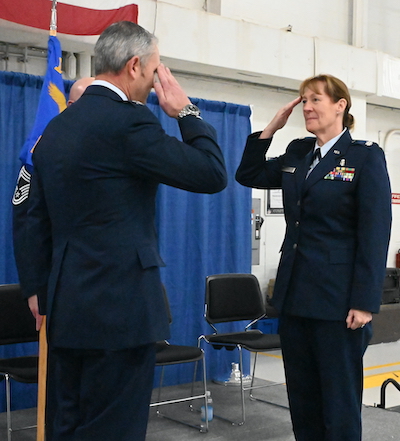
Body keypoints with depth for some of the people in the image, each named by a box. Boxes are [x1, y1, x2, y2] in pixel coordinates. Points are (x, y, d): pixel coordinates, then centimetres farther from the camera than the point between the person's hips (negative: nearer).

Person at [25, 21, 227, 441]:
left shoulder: (54, 128, 11)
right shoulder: (129, 121, -14)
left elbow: (38, 222, 15)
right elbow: (212, 175, -11)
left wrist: (44, 294, 22)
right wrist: (187, 112, 1)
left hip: (67, 309, 8)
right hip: (119, 307, -8)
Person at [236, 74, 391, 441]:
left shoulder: (366, 156, -6)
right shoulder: (297, 153, 13)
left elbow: (375, 234, -11)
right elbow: (249, 175, 20)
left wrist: (364, 303, -16)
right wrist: (271, 127, 9)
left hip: (337, 300, -6)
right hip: (295, 295, 6)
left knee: (339, 401, 3)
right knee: (302, 398, 13)